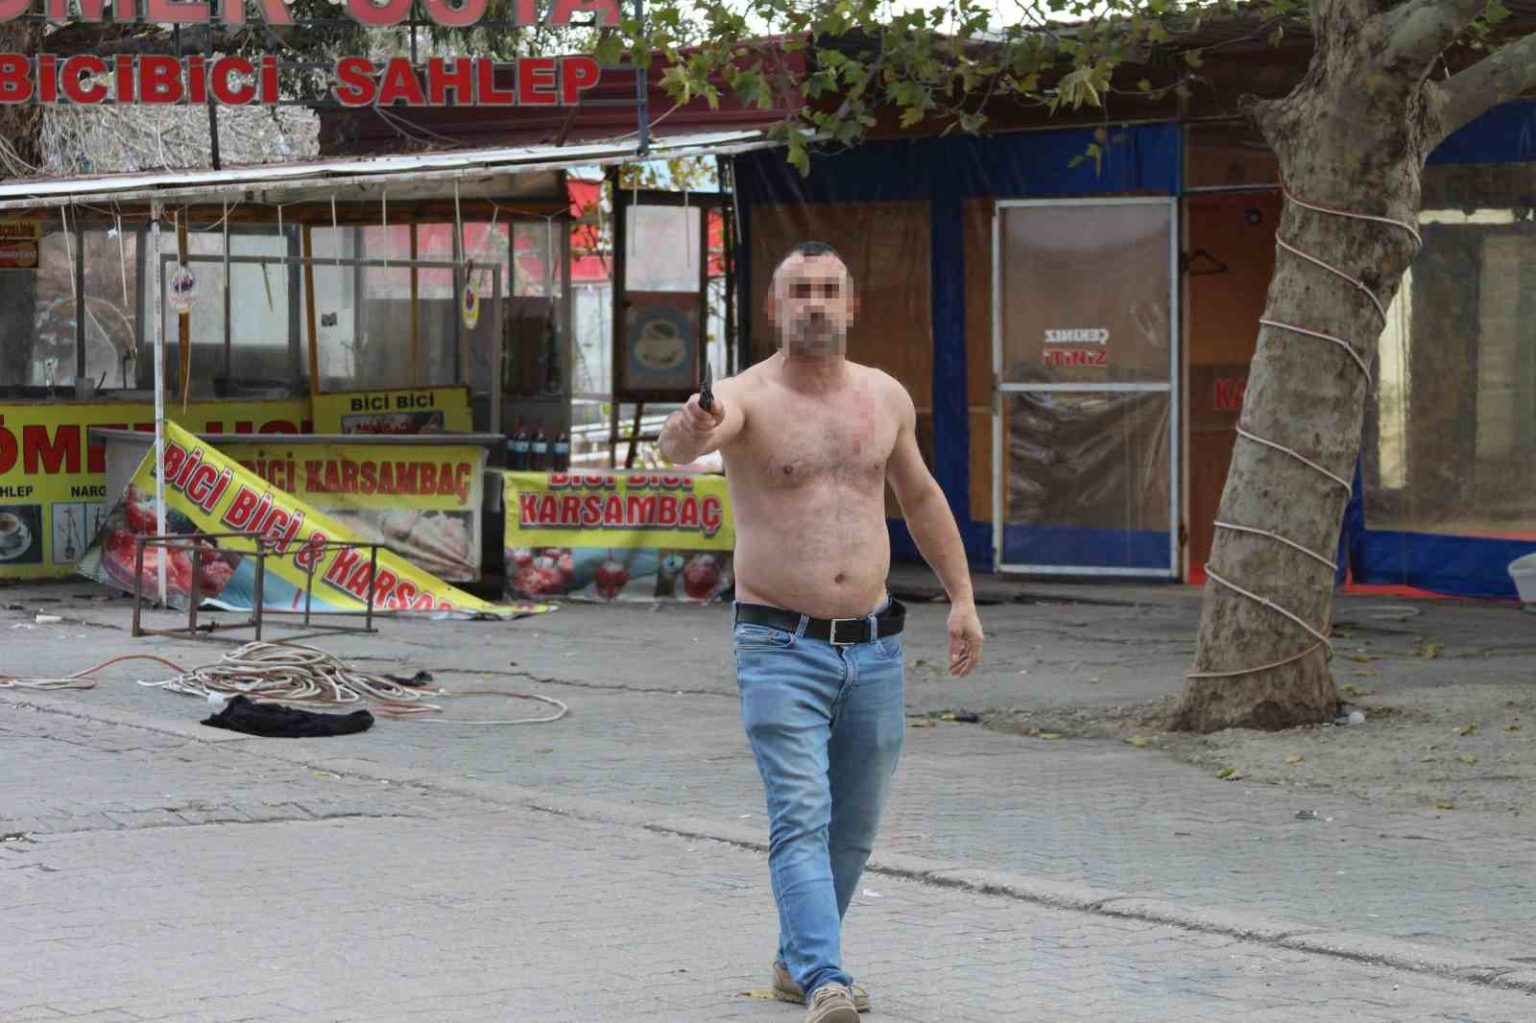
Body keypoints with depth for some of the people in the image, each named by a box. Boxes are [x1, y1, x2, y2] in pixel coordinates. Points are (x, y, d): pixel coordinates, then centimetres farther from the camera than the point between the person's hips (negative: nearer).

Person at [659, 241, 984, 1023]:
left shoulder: (885, 398, 8)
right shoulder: (747, 398, -8)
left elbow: (921, 497, 23)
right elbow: (682, 444, -31)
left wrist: (963, 598, 18)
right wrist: (689, 431, -56)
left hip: (873, 647, 5)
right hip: (781, 649, -5)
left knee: (854, 829, 13)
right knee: (801, 822, -15)